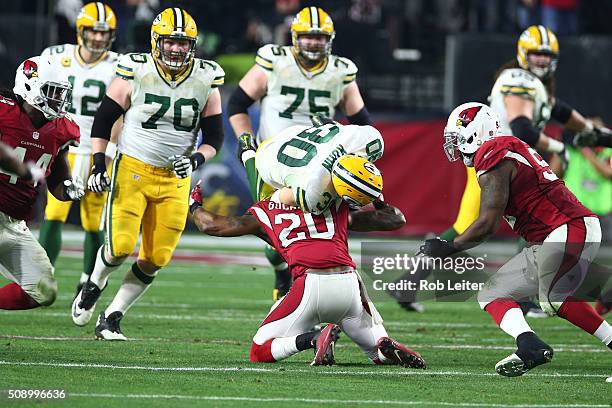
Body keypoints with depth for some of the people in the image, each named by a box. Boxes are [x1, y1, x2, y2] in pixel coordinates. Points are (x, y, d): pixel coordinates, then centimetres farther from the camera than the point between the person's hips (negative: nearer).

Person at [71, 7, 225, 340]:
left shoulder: (206, 81, -2)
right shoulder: (135, 73, -8)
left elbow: (215, 137, 5)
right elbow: (103, 120, 1)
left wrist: (196, 159, -14)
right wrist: (98, 166, -7)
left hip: (175, 180, 3)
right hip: (132, 171, -3)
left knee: (155, 259, -1)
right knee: (120, 247, -13)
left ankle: (111, 318, 13)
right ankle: (94, 284, 21)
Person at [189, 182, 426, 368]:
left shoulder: (265, 213, 19)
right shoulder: (337, 206, 23)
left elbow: (210, 225, 28)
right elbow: (396, 219, 31)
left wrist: (194, 205, 48)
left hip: (311, 285, -3)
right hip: (349, 283, 3)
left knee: (260, 352, 11)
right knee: (378, 350, 27)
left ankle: (314, 339, -16)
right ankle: (386, 347, -10)